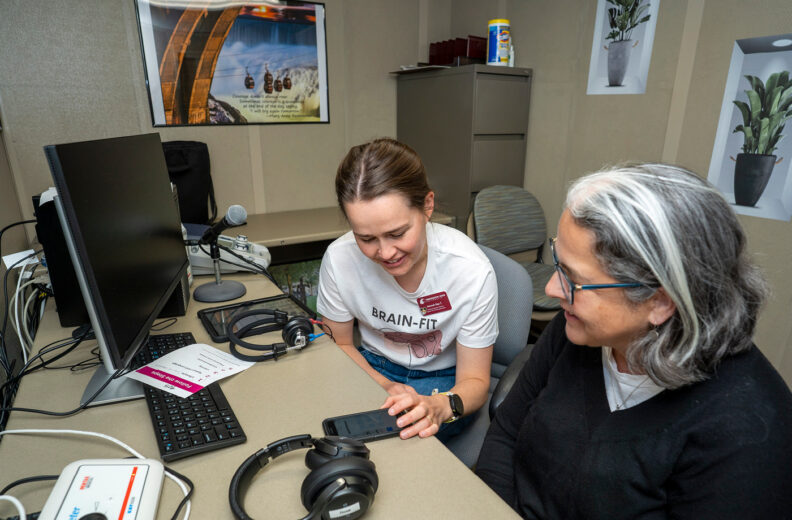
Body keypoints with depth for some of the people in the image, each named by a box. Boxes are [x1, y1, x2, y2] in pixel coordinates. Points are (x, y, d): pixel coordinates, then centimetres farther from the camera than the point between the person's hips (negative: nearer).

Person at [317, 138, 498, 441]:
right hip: (373, 368, 3)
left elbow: (475, 381, -16)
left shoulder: (472, 271, -26)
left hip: (444, 379, -2)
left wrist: (440, 407, -39)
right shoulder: (339, 259, -20)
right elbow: (339, 344, -3)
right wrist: (385, 386, -21)